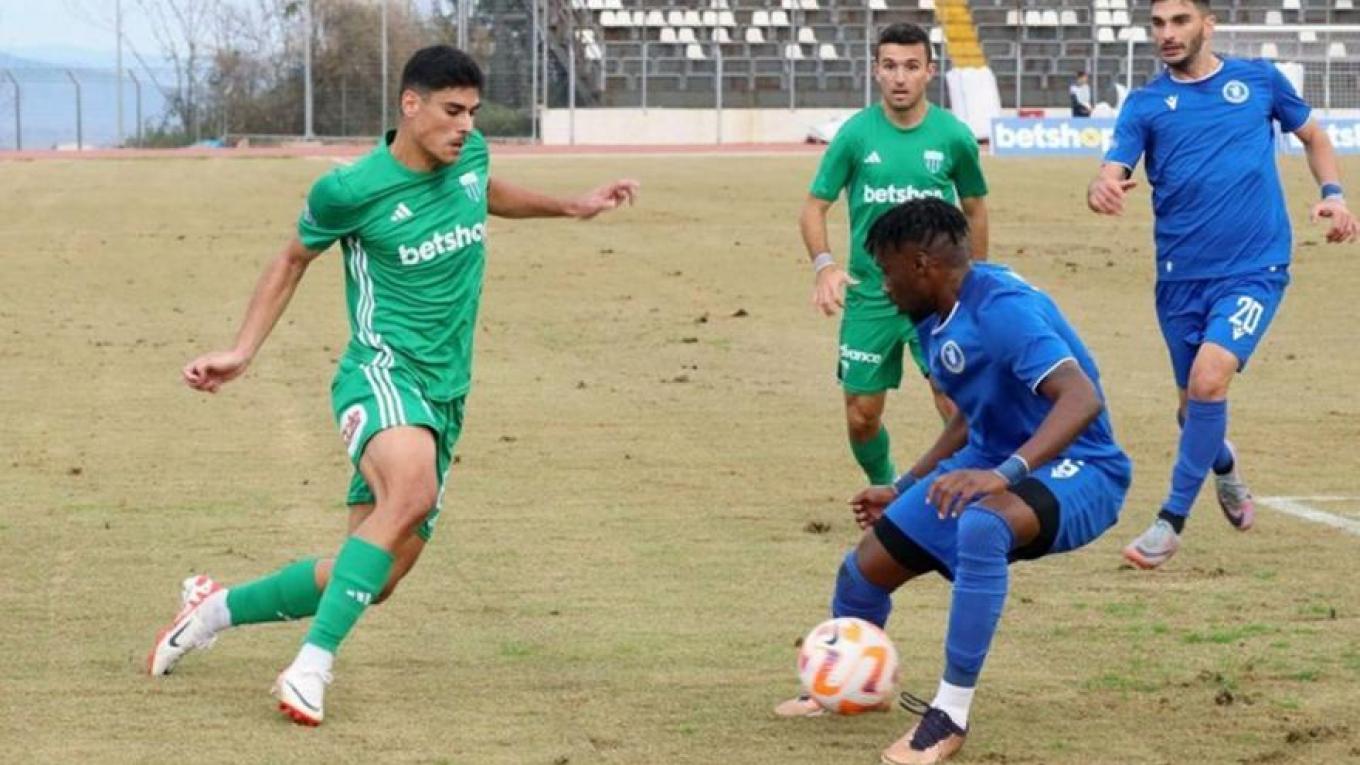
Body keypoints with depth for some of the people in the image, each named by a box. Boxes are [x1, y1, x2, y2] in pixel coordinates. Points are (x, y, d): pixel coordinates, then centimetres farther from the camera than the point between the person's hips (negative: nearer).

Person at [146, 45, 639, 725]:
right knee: (410, 490, -39)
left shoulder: (471, 156, 6)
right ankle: (311, 667, -36)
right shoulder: (351, 190, -11)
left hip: (443, 397, 7)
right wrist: (241, 352, 4)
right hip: (382, 371, -7)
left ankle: (217, 607, 27)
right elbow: (294, 259, 8)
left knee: (370, 580, 5)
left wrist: (571, 206, 29)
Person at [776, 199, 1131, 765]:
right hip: (993, 462, 9)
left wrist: (1006, 473, -47)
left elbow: (1082, 398, -37)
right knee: (867, 565, 6)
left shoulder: (1001, 308, -25)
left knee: (980, 524, -41)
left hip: (1076, 470, -9)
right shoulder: (937, 322, 5)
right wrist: (903, 490, 28)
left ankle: (951, 713, -29)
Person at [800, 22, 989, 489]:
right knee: (861, 416, 7)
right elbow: (814, 207, 0)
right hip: (869, 294, 1)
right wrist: (823, 264, -18)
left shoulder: (953, 135, -3)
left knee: (956, 403, -17)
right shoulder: (855, 134, -4)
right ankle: (885, 491, 34)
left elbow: (975, 209, 12)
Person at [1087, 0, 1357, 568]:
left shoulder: (1259, 80, 4)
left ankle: (1173, 518, -7)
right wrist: (1100, 190, -35)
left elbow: (1313, 136, 19)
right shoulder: (1146, 104, 3)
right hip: (1181, 277, 2)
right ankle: (1222, 464, 49)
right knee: (1193, 401, 13)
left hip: (1254, 271, -2)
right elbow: (1113, 173, -10)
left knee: (1209, 380, -21)